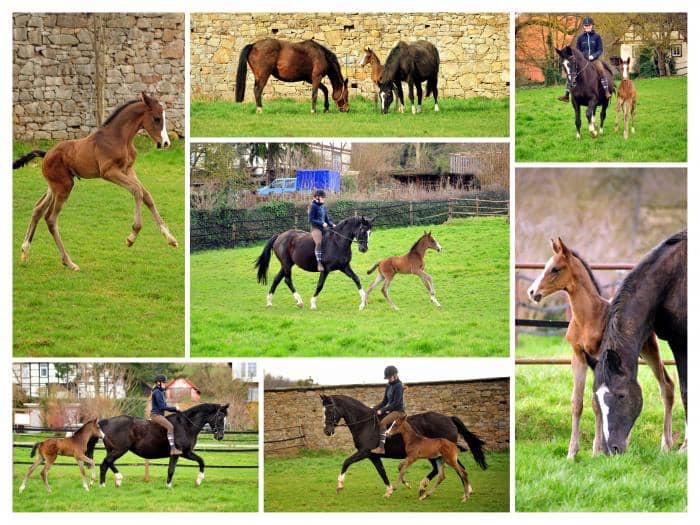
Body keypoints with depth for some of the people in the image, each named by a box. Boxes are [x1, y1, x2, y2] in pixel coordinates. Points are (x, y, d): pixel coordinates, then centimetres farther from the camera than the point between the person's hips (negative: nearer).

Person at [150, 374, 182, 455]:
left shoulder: (161, 392, 19)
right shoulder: (157, 392, -12)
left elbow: (164, 406, 22)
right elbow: (162, 407, -18)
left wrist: (175, 409, 10)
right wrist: (174, 408, -11)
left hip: (160, 415, 11)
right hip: (156, 414, -11)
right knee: (170, 426, -26)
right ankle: (172, 449, -35)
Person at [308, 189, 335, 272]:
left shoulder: (324, 207, 17)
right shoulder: (313, 206, -5)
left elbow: (327, 219, 22)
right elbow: (311, 220, -10)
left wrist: (332, 225, 2)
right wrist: (322, 223, -17)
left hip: (324, 228, 8)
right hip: (316, 228, -8)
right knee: (319, 243, -26)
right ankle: (319, 263, -27)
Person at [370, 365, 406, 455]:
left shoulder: (398, 386, -14)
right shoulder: (389, 386, 12)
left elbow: (396, 403, -19)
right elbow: (385, 401, 17)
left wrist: (382, 410, -21)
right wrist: (374, 409, 3)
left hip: (398, 411, -10)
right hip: (391, 410, 10)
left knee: (383, 422, -30)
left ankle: (381, 447, -36)